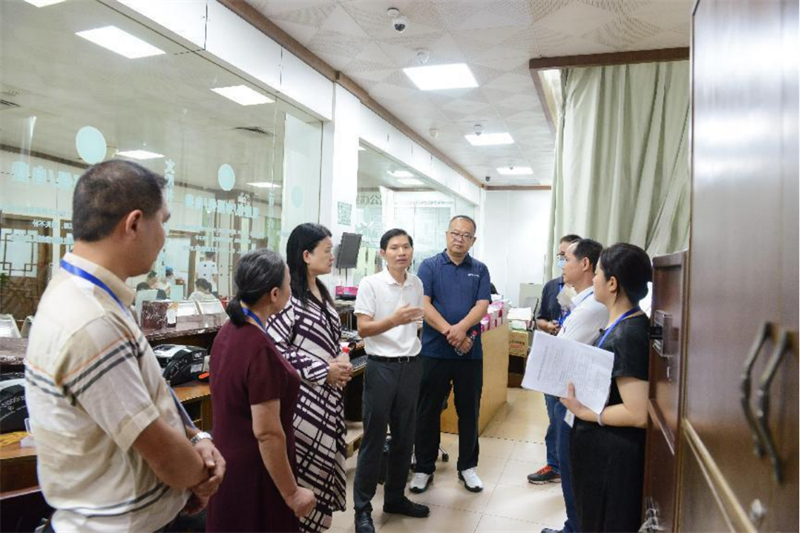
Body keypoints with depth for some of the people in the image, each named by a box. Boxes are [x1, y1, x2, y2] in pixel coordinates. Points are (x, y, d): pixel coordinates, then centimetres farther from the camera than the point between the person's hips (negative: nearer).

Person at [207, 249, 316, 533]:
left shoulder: (228, 332, -1)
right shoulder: (261, 348, -28)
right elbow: (267, 433, -26)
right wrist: (291, 493, -17)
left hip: (230, 460, 8)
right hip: (254, 471, -8)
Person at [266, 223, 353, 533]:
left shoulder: (323, 293, 11)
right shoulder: (288, 296, -16)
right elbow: (276, 348, -20)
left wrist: (341, 363, 1)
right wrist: (323, 371, -16)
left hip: (328, 394, 8)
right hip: (303, 394, -8)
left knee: (323, 462, 15)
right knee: (303, 466, 2)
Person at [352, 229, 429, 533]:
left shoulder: (417, 284, 6)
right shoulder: (370, 284, -10)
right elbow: (363, 329, -14)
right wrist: (394, 320, -29)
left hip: (411, 366, 5)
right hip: (381, 367, -5)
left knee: (404, 437, 14)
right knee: (374, 439, 2)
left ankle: (395, 498, 31)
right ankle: (362, 508, 16)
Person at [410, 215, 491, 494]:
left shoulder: (480, 270, 7)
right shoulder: (429, 266, 1)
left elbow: (482, 305, -4)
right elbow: (423, 304, -9)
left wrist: (461, 328, -22)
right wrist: (449, 331, -20)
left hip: (470, 352, 2)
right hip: (434, 350, -2)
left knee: (469, 411, 12)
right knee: (428, 411, 7)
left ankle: (468, 466, 29)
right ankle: (424, 468, 23)